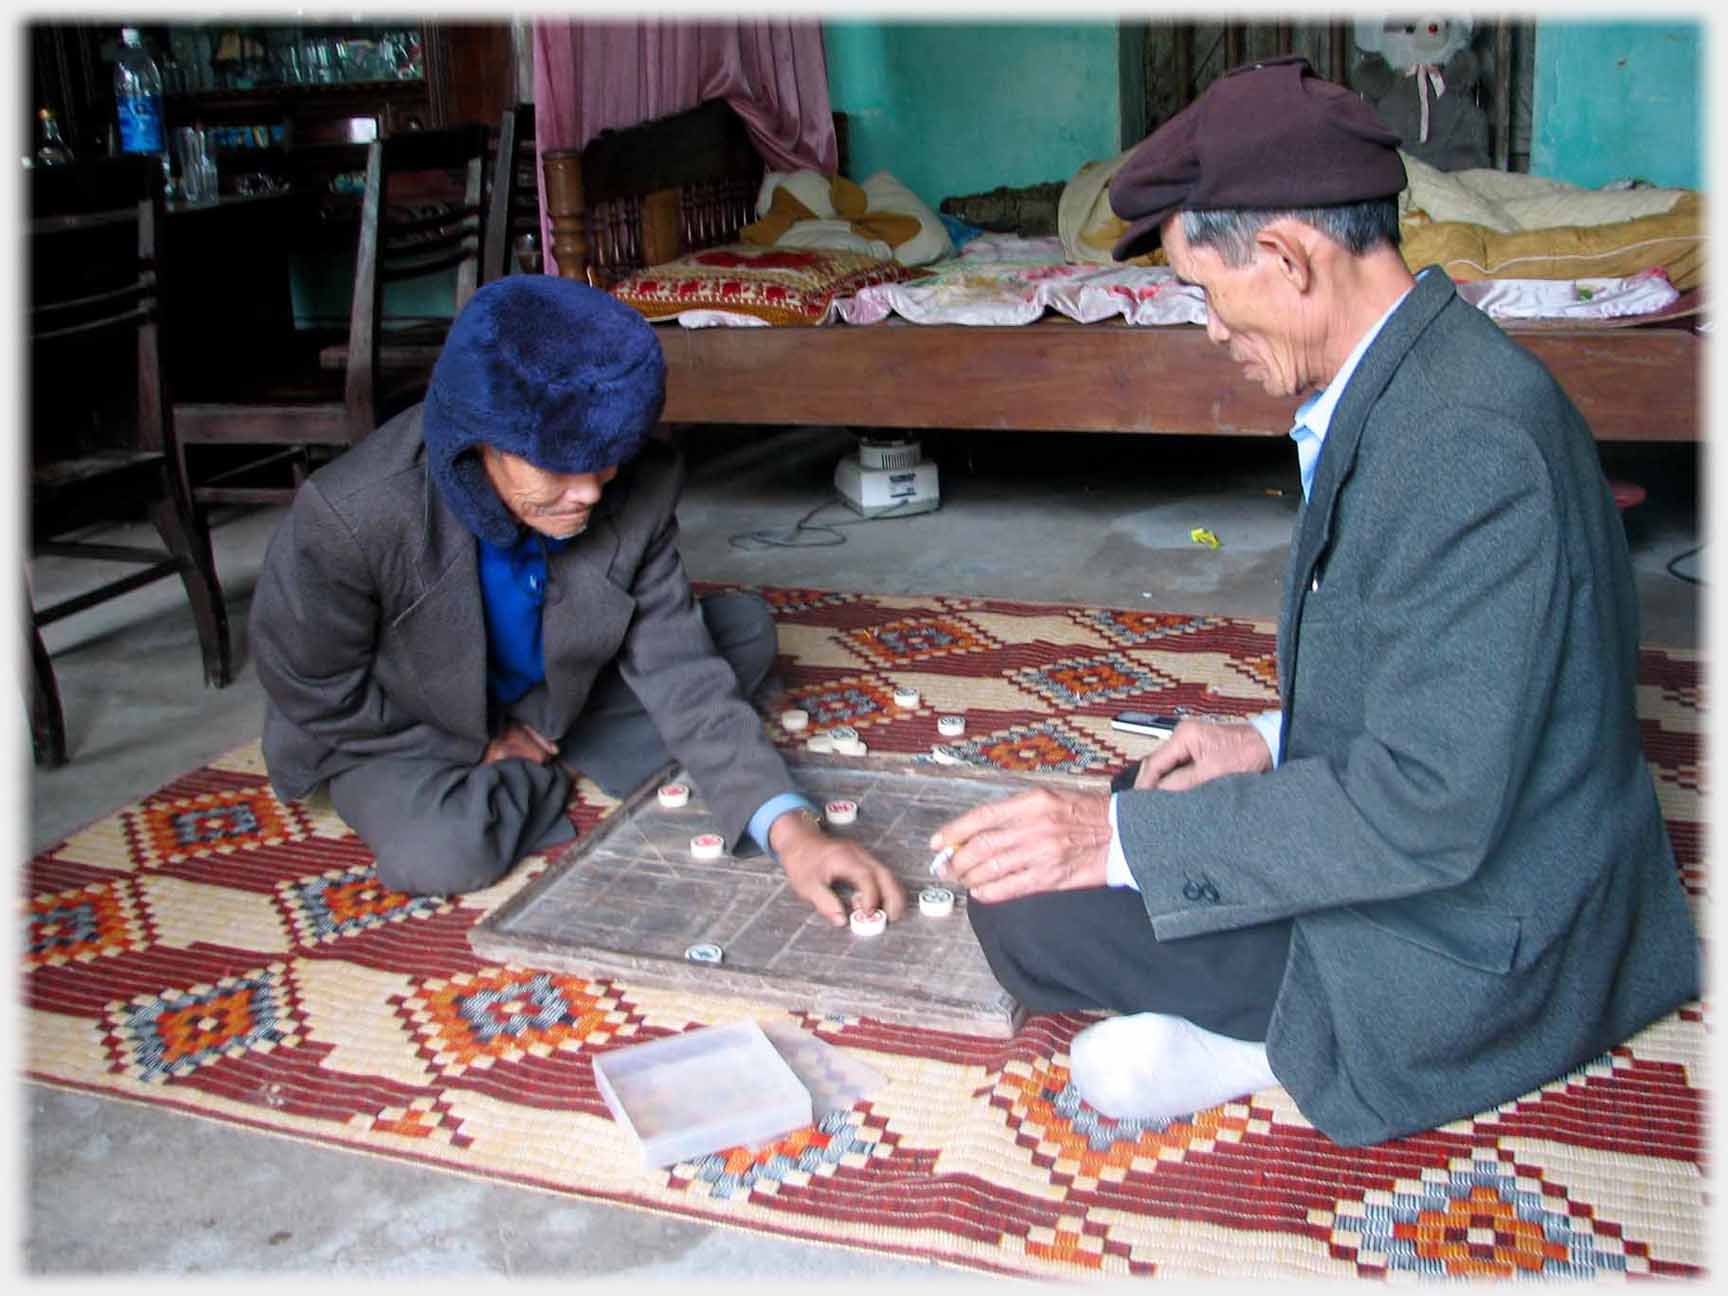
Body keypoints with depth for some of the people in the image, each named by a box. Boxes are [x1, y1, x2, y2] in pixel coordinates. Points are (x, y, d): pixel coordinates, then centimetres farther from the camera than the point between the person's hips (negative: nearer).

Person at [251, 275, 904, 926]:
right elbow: (315, 691, -20)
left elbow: (679, 669, -26)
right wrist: (476, 746, -17)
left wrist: (789, 828, -37)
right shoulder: (348, 515, -36)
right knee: (440, 854, -33)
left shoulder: (636, 490, -28)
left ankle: (538, 760, -7)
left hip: (552, 696, 3)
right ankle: (538, 779, 0)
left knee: (747, 627, -6)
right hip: (400, 728, -3)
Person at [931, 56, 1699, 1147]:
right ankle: (1264, 1014, 9)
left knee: (1025, 907, -14)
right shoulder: (1421, 378, 2)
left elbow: (1428, 810, -30)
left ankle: (1279, 1037, 0)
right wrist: (1278, 741, 5)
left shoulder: (1468, 442, -30)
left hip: (1471, 943, -10)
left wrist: (1123, 840, -26)